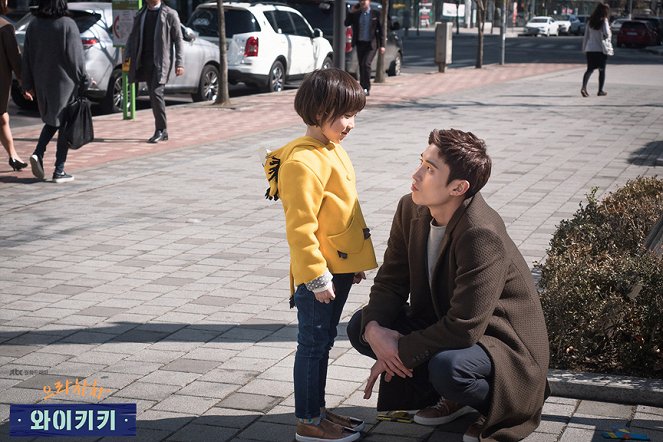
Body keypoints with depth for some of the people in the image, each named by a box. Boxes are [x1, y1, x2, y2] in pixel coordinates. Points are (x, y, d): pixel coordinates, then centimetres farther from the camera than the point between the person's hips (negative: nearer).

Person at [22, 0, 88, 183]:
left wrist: (28, 85, 11)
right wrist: (83, 82, -3)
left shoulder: (33, 25, 3)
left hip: (42, 83, 5)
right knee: (64, 123, 4)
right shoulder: (67, 25, -12)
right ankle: (59, 171, 3)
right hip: (64, 83, -5)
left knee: (51, 121, 22)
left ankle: (38, 153, 0)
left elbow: (27, 58, 6)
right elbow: (76, 57, -11)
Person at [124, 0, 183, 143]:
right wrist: (127, 55, 2)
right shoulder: (140, 14, 15)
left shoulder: (170, 14, -1)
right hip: (145, 61, 6)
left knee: (156, 93, -16)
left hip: (161, 61, -6)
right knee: (153, 95, 8)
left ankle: (161, 130, -8)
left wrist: (179, 63, -10)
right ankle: (162, 131, 16)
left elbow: (178, 39, -3)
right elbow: (133, 36, 15)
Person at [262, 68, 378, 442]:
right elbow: (300, 227, -22)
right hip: (320, 273, -9)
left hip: (340, 268, 10)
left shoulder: (332, 150, 11)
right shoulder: (305, 162, -21)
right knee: (314, 344, 1)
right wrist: (317, 276, -21)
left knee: (323, 342, 18)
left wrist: (353, 263, 23)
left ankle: (318, 410, 29)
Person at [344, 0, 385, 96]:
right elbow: (346, 23, 3)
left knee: (366, 64, -18)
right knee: (361, 66, 8)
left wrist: (381, 45, -3)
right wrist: (351, 12, -6)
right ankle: (363, 88, 17)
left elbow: (380, 29, 1)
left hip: (371, 44, -4)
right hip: (360, 44, 4)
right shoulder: (356, 14, 7)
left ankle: (366, 88, -13)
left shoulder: (375, 14, 0)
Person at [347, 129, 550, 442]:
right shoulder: (410, 210, -7)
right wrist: (374, 328, -20)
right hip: (441, 325, 8)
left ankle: (497, 408, -1)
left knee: (447, 367, -39)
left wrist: (401, 352, -22)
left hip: (503, 343, -8)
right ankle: (453, 397, 11)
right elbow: (390, 281, 0)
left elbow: (463, 329, -32)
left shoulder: (482, 236, -32)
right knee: (360, 326, -1)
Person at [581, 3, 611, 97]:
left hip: (589, 49, 4)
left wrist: (584, 49, 16)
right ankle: (600, 91, 13)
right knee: (602, 70, 9)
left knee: (590, 69, 7)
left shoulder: (590, 21, 6)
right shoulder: (604, 21, -9)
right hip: (600, 49, -4)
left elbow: (586, 36, 9)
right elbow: (607, 34, -21)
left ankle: (583, 87, -12)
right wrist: (609, 35, 2)